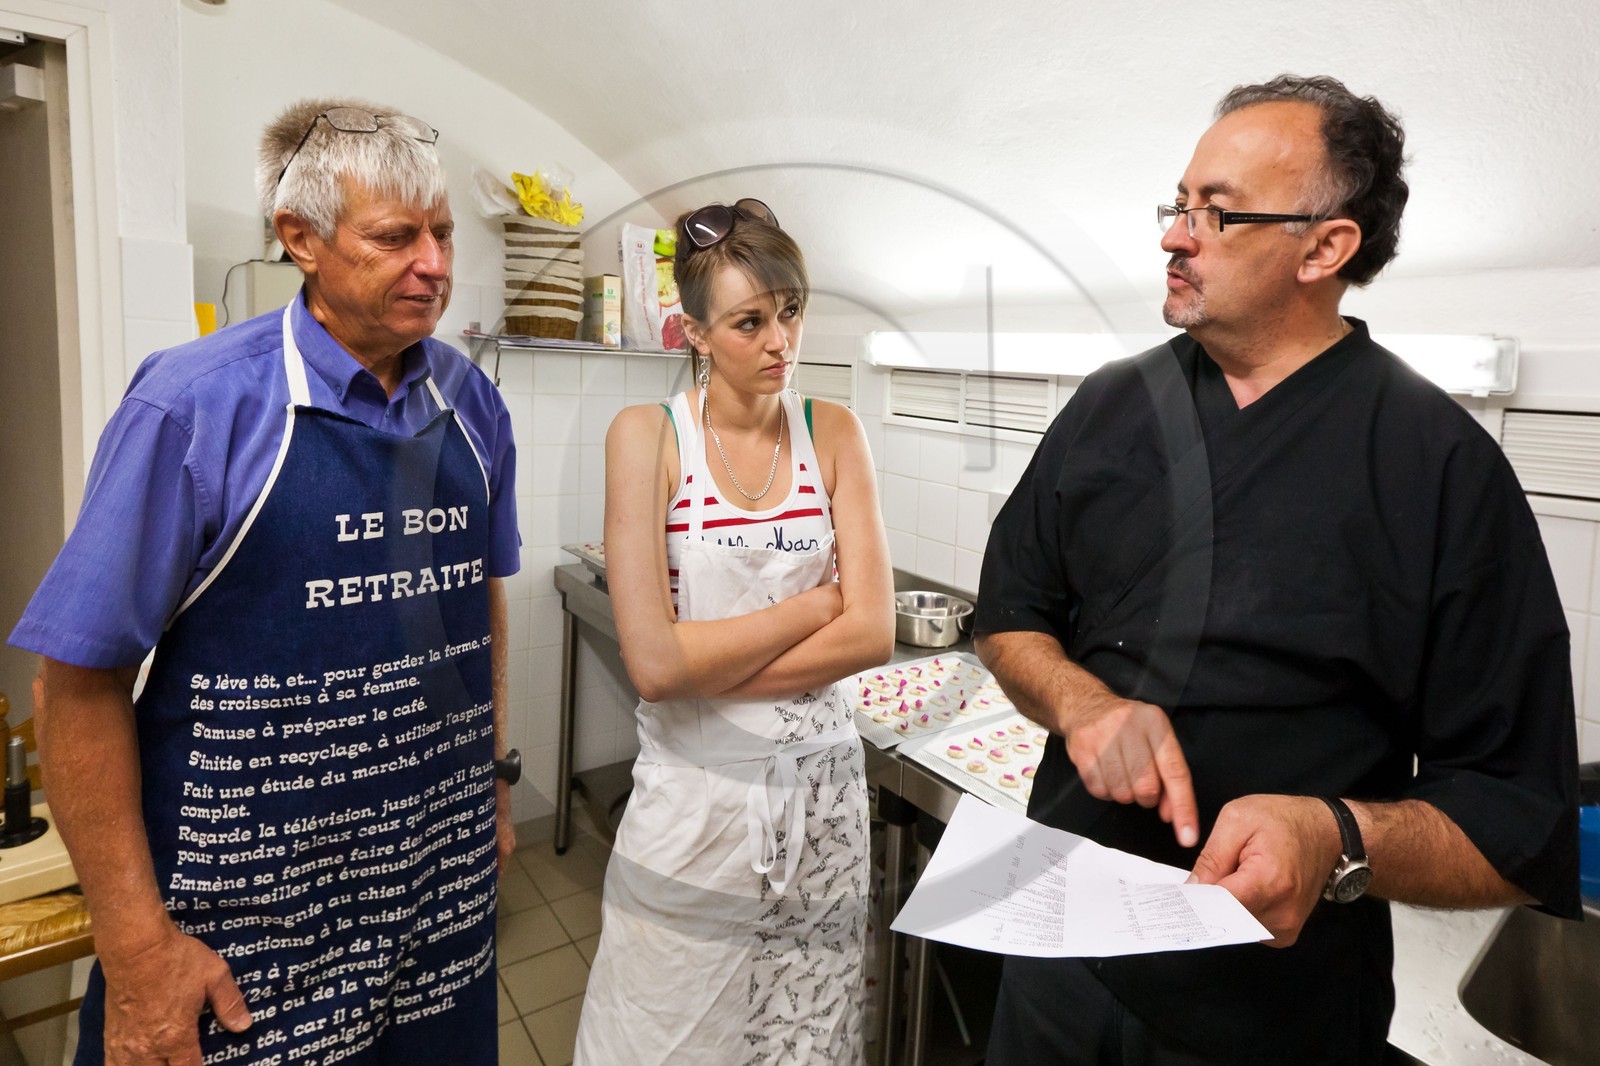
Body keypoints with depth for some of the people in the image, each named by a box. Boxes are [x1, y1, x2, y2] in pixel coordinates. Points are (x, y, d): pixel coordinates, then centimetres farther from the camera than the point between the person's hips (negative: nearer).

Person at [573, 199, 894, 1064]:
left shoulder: (834, 433, 0)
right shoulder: (647, 435, -9)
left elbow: (874, 634, -8)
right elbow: (653, 661, -18)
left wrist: (706, 665, -14)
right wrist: (817, 604, -11)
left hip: (819, 792, 3)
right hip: (694, 797, -2)